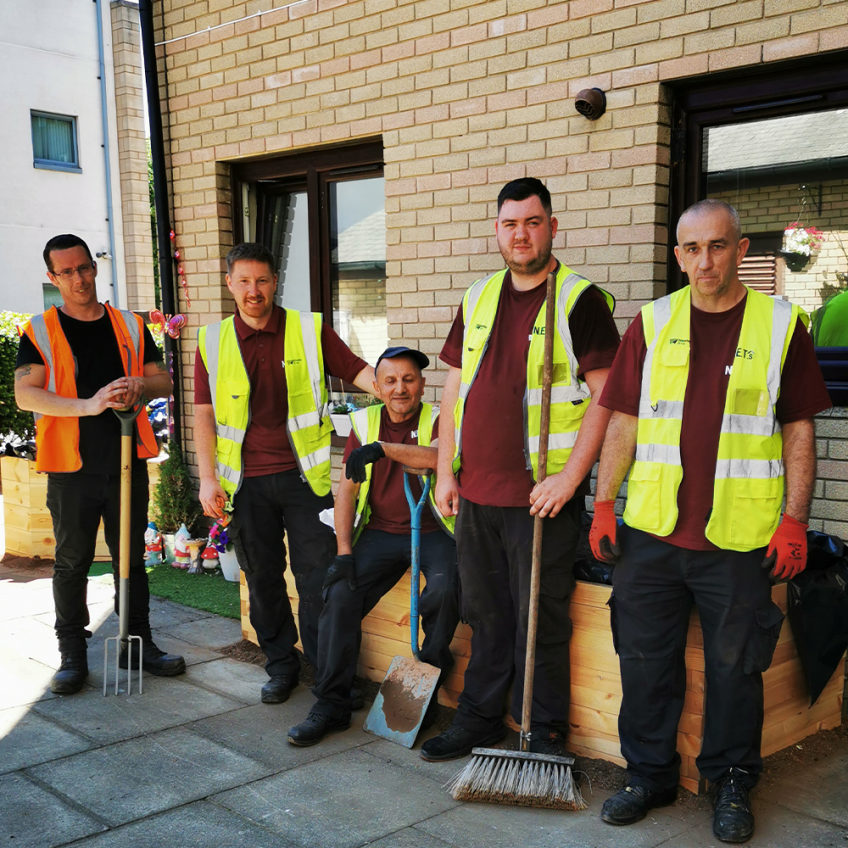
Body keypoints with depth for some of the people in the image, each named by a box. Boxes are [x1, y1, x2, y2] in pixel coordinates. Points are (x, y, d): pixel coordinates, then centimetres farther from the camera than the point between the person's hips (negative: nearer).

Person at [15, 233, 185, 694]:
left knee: (131, 557, 10)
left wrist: (138, 386, -12)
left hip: (128, 463, 3)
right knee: (72, 562, 4)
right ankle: (73, 654, 15)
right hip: (72, 467, -2)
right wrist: (87, 405, -22)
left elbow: (163, 380, 12)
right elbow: (25, 393, -10)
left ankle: (138, 643, 21)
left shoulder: (130, 326, 11)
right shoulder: (40, 332, 2)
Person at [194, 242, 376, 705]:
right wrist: (208, 478, 0)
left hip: (303, 475, -2)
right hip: (246, 481, 2)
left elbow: (360, 372, 0)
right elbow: (204, 414, 7)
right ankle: (280, 663, 26)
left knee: (317, 574, -1)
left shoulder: (309, 330, 1)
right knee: (262, 577, 10)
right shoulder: (213, 341, 6)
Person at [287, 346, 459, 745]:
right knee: (340, 593, -17)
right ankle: (331, 704, -6)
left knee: (443, 589, -31)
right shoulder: (364, 423, 10)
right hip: (381, 532, 3)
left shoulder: (437, 419, -2)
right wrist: (344, 551, -2)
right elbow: (346, 490, 8)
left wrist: (384, 448, -33)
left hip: (434, 531, -3)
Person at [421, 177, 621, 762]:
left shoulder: (580, 299, -6)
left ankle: (546, 736, 19)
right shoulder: (478, 298, 12)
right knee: (485, 614, 16)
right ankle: (479, 719, 30)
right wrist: (446, 470, 10)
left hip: (542, 494, -5)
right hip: (476, 490, 6)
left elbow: (605, 395, -11)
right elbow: (456, 388, 15)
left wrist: (570, 477, -17)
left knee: (541, 620, 3)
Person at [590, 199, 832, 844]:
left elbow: (799, 431, 3)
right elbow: (624, 423, 8)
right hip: (651, 530, 2)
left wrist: (795, 520, -4)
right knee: (646, 660, 10)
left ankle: (732, 785, 27)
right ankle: (650, 774, 28)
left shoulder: (781, 324, 2)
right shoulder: (653, 323, 6)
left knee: (735, 667, 8)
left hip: (740, 540, -2)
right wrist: (605, 505, 3)